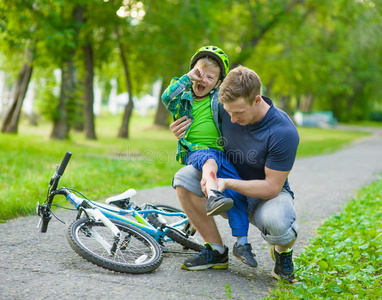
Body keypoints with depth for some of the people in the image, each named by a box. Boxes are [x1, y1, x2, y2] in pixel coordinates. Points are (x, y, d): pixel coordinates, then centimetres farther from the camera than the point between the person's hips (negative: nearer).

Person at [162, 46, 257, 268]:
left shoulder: (220, 98, 15)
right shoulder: (184, 99, 13)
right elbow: (167, 98, -8)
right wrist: (187, 78, -5)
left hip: (221, 153, 2)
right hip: (195, 152, -2)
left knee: (237, 191, -15)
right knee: (209, 159, -37)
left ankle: (241, 243, -7)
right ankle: (212, 195, -62)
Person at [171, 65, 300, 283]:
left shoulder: (284, 132, -27)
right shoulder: (226, 109, -12)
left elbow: (271, 187, -24)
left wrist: (227, 183, -34)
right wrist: (184, 133, -11)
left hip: (267, 194, -4)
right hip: (231, 189, 5)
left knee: (276, 222, -40)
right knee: (185, 178, -22)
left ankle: (282, 252, 1)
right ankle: (217, 251, -8)